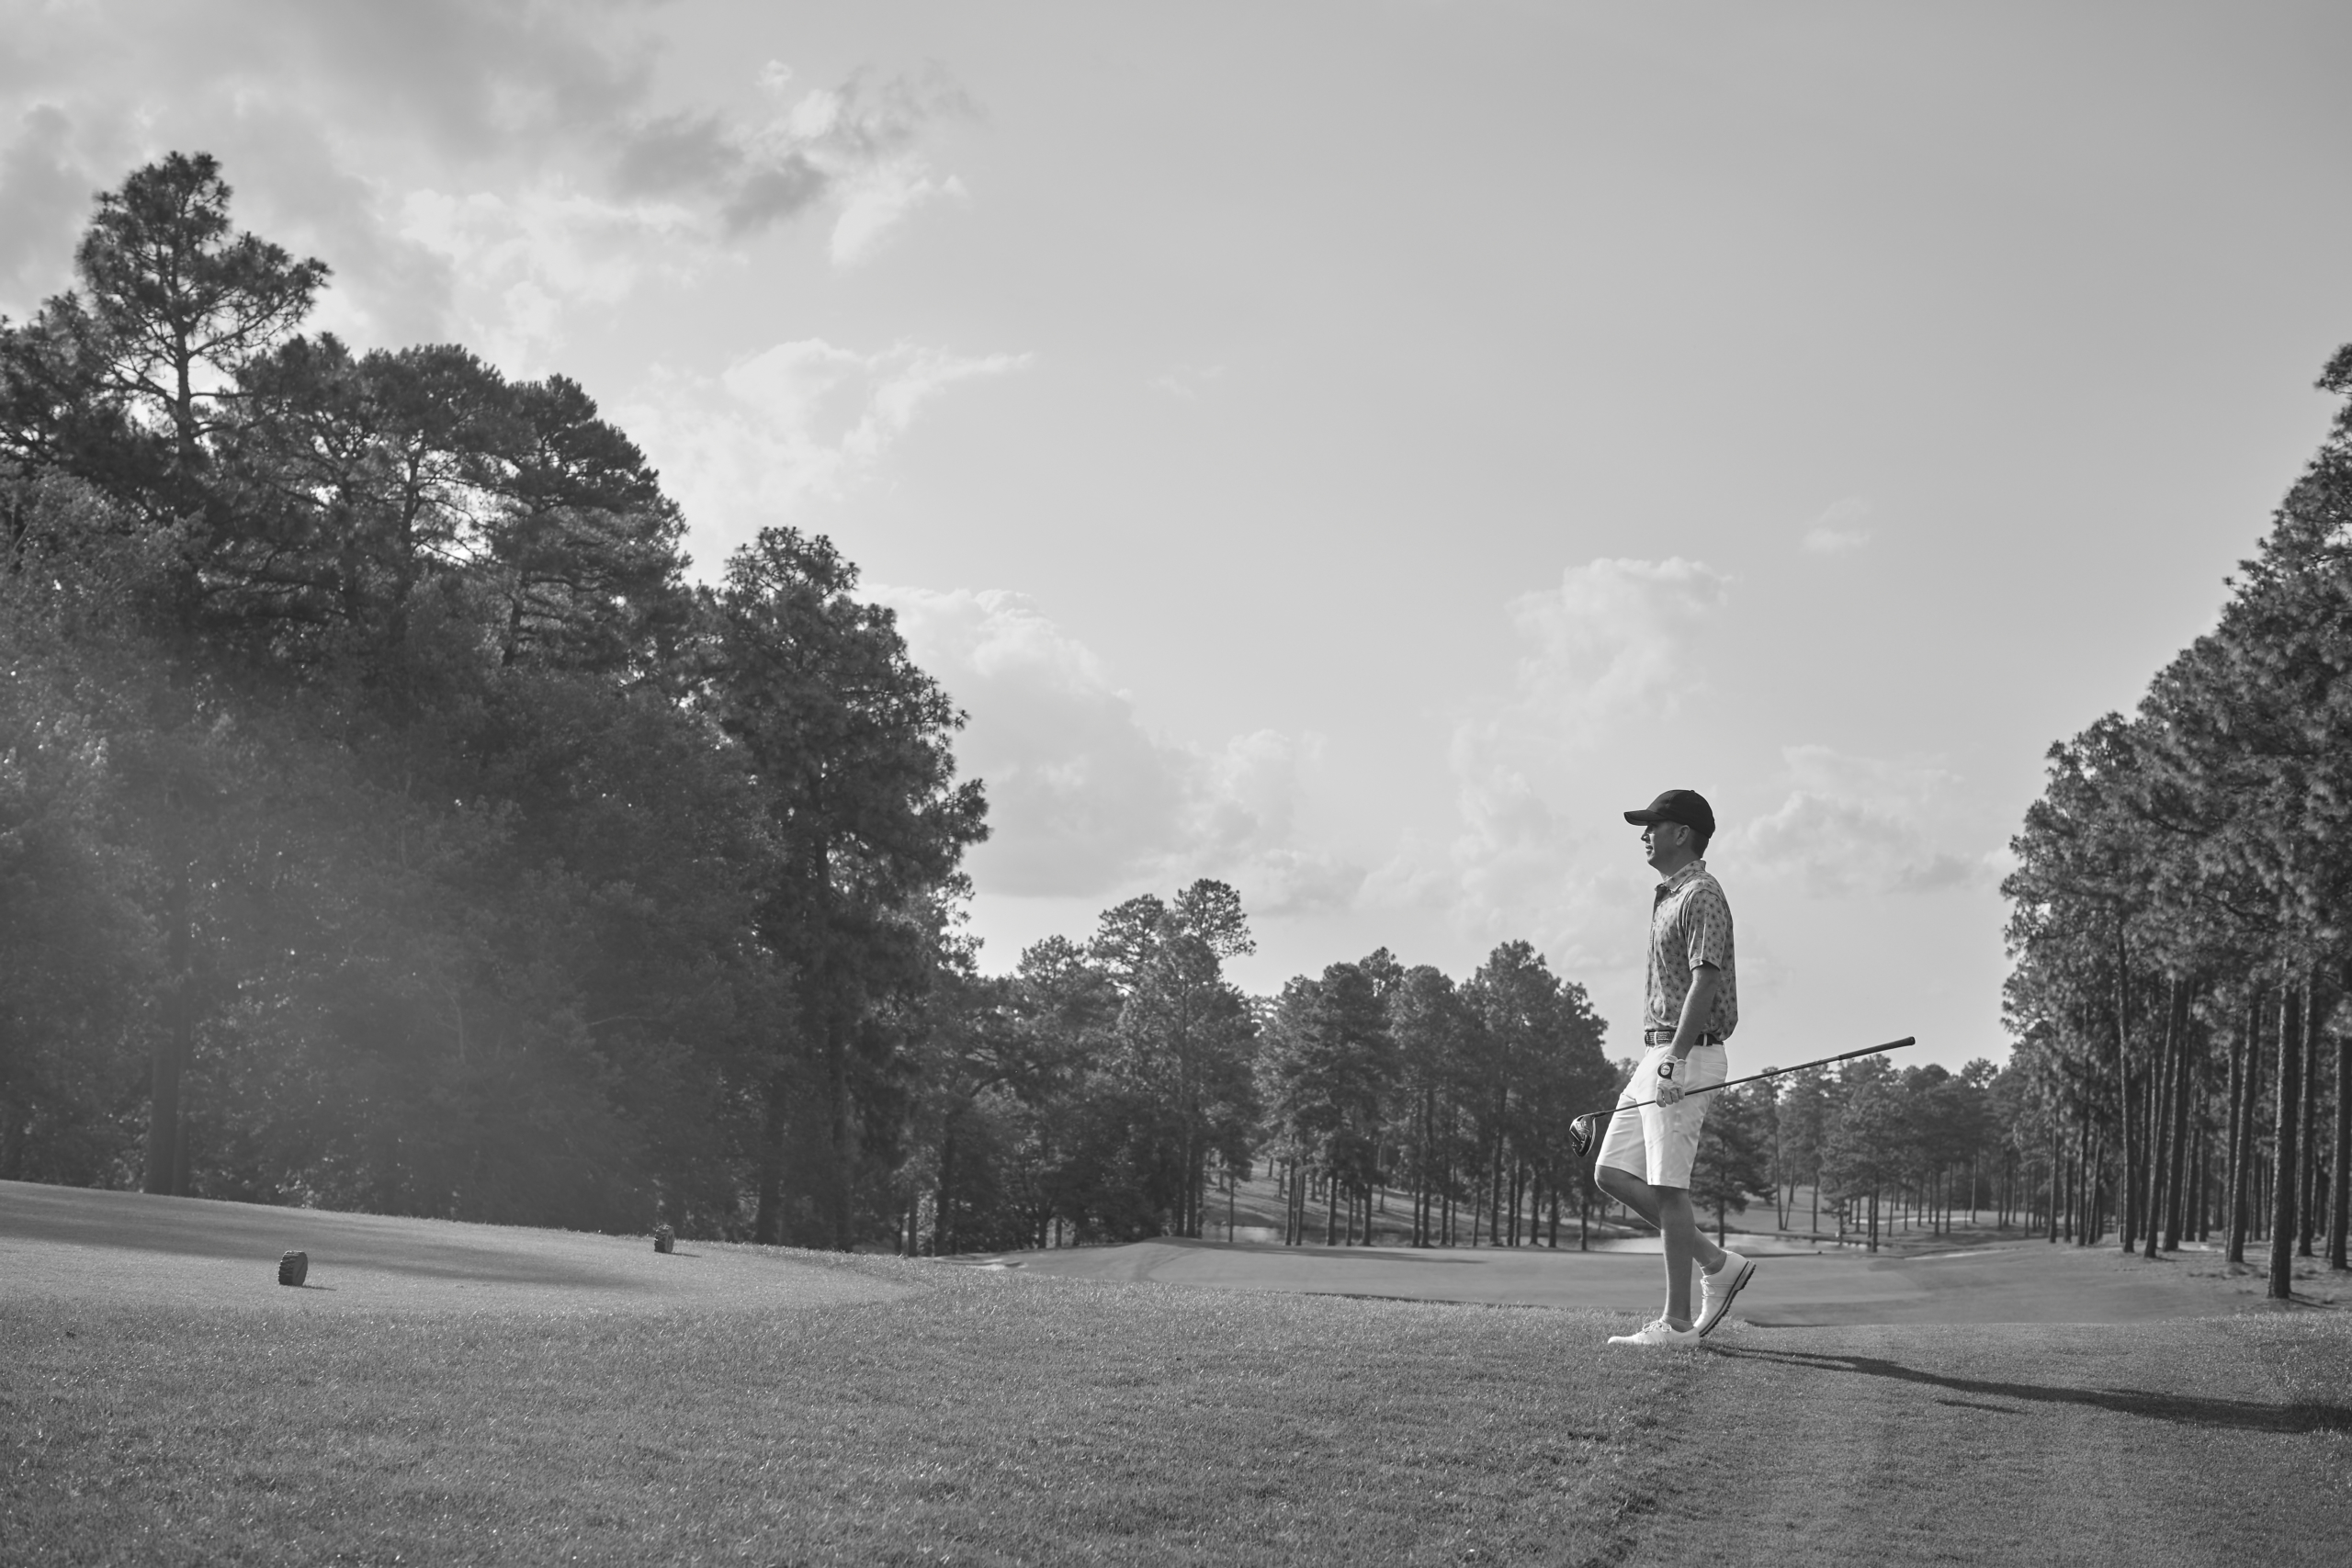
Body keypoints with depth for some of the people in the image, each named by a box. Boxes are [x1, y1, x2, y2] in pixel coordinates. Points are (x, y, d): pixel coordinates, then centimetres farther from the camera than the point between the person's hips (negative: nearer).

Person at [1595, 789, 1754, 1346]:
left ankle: (1677, 1321, -2)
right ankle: (1717, 1263, 15)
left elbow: (1705, 980, -21)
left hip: (1688, 1054, -10)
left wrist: (1675, 1059, -28)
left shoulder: (1702, 895, -11)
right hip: (1658, 1051, 10)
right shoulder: (1667, 896, 20)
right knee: (1613, 1171, 8)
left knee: (1667, 1186, -8)